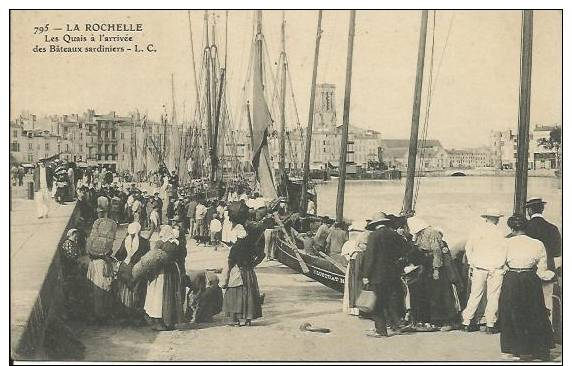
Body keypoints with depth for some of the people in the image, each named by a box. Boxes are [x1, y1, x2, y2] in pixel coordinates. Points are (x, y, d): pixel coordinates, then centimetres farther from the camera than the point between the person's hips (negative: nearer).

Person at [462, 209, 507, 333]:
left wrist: (472, 264, 13)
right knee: (493, 297, 3)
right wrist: (498, 266, 1)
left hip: (478, 268, 3)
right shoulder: (499, 233, -4)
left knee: (475, 295, 9)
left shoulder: (476, 230, 4)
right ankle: (490, 325, 5)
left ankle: (466, 322, 11)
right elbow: (503, 252, -6)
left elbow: (468, 248, 8)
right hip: (495, 269, -3)